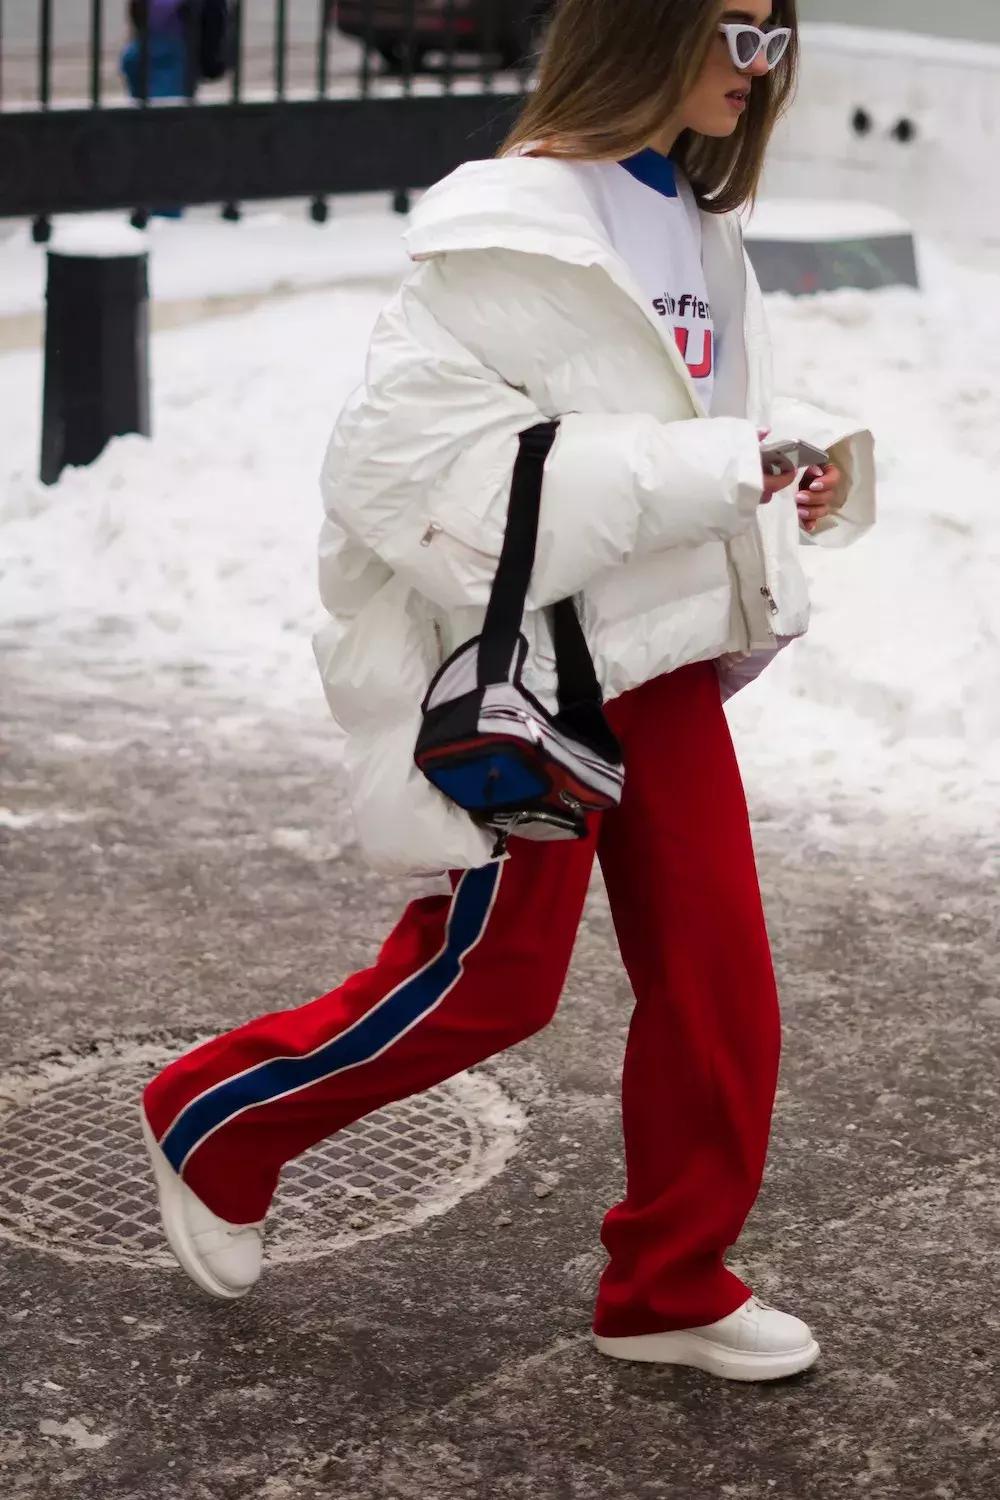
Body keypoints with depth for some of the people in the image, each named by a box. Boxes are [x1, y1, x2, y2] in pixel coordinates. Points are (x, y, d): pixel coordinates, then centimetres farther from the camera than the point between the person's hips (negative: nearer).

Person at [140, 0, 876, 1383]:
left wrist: (807, 449, -2)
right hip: (530, 660, -8)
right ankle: (210, 1124, 25)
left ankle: (671, 1289, 23)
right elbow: (416, 439, -24)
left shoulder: (696, 225, 11)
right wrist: (706, 470, -26)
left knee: (717, 973, 7)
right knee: (495, 980, 2)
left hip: (665, 647, 8)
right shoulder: (511, 227, -17)